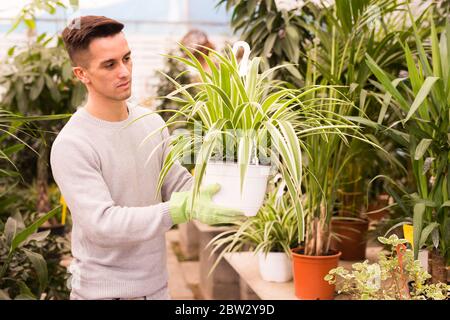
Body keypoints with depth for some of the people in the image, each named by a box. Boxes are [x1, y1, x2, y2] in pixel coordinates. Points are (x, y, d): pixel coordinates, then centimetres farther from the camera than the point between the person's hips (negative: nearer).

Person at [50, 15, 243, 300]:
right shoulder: (71, 145, -19)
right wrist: (182, 210, -34)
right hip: (103, 290, -5)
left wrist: (220, 188, -16)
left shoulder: (152, 122, 2)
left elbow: (177, 186, 4)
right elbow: (102, 224, -25)